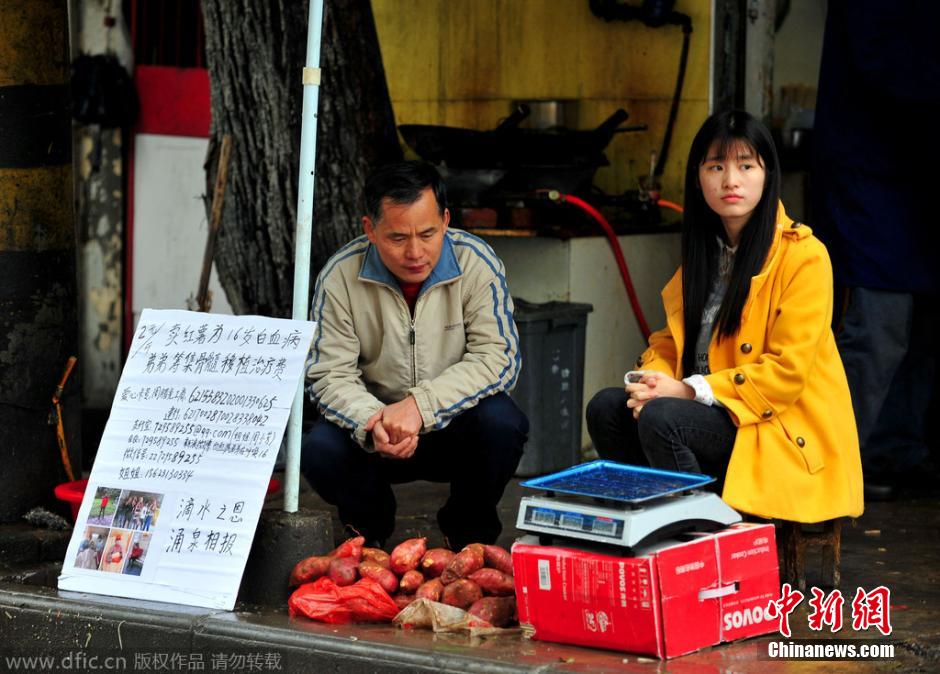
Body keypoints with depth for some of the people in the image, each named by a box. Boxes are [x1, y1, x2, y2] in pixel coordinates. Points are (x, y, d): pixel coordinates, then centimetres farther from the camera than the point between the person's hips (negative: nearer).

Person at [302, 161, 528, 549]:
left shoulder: (476, 264, -15)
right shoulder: (340, 276, -13)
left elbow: (499, 358, -19)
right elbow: (330, 374, -11)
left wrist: (420, 406, -32)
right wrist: (372, 422, -34)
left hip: (456, 429, 0)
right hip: (375, 432, 0)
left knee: (502, 422, -32)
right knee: (319, 451, -29)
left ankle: (470, 531, -1)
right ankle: (369, 527, 8)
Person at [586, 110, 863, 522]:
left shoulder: (803, 256, -13)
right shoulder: (704, 249, 13)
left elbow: (786, 371, -18)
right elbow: (672, 338, 16)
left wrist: (691, 391, -20)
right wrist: (654, 379, -8)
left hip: (788, 431, -8)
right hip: (713, 412, 8)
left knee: (660, 420, -29)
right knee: (606, 408, -9)